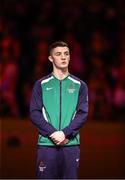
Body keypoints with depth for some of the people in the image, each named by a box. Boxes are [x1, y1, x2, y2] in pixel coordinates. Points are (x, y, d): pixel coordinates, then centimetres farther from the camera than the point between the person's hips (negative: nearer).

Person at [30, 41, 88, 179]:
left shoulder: (79, 85, 10)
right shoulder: (41, 85, 8)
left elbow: (82, 114, 2)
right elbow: (35, 113, 1)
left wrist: (65, 133, -12)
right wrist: (52, 133, -12)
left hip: (71, 145, 1)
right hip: (46, 144, -1)